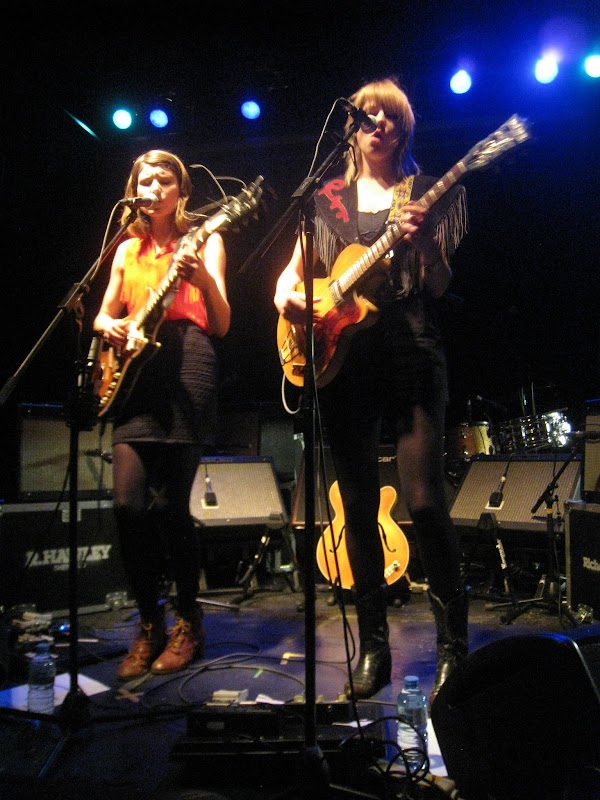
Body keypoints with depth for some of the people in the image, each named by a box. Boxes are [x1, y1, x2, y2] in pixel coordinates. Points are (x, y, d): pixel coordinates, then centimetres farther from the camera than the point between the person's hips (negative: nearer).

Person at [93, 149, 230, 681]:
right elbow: (104, 315, 25)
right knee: (128, 501, -7)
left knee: (169, 501, -9)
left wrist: (203, 278, -20)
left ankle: (188, 621, 11)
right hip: (134, 371, 4)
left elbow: (221, 325, -1)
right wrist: (108, 327, 1)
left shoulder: (203, 240, 8)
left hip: (185, 364, -4)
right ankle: (150, 623, 10)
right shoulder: (128, 249, 21)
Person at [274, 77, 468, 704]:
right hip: (341, 359, 3)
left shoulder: (427, 193, 11)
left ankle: (454, 645, 5)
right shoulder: (329, 198, 18)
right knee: (359, 506, 4)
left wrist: (422, 242, -17)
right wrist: (286, 296, -4)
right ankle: (373, 646, 17)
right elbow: (295, 268, 18)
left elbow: (441, 286, 2)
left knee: (425, 501, -12)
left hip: (411, 355, -2)